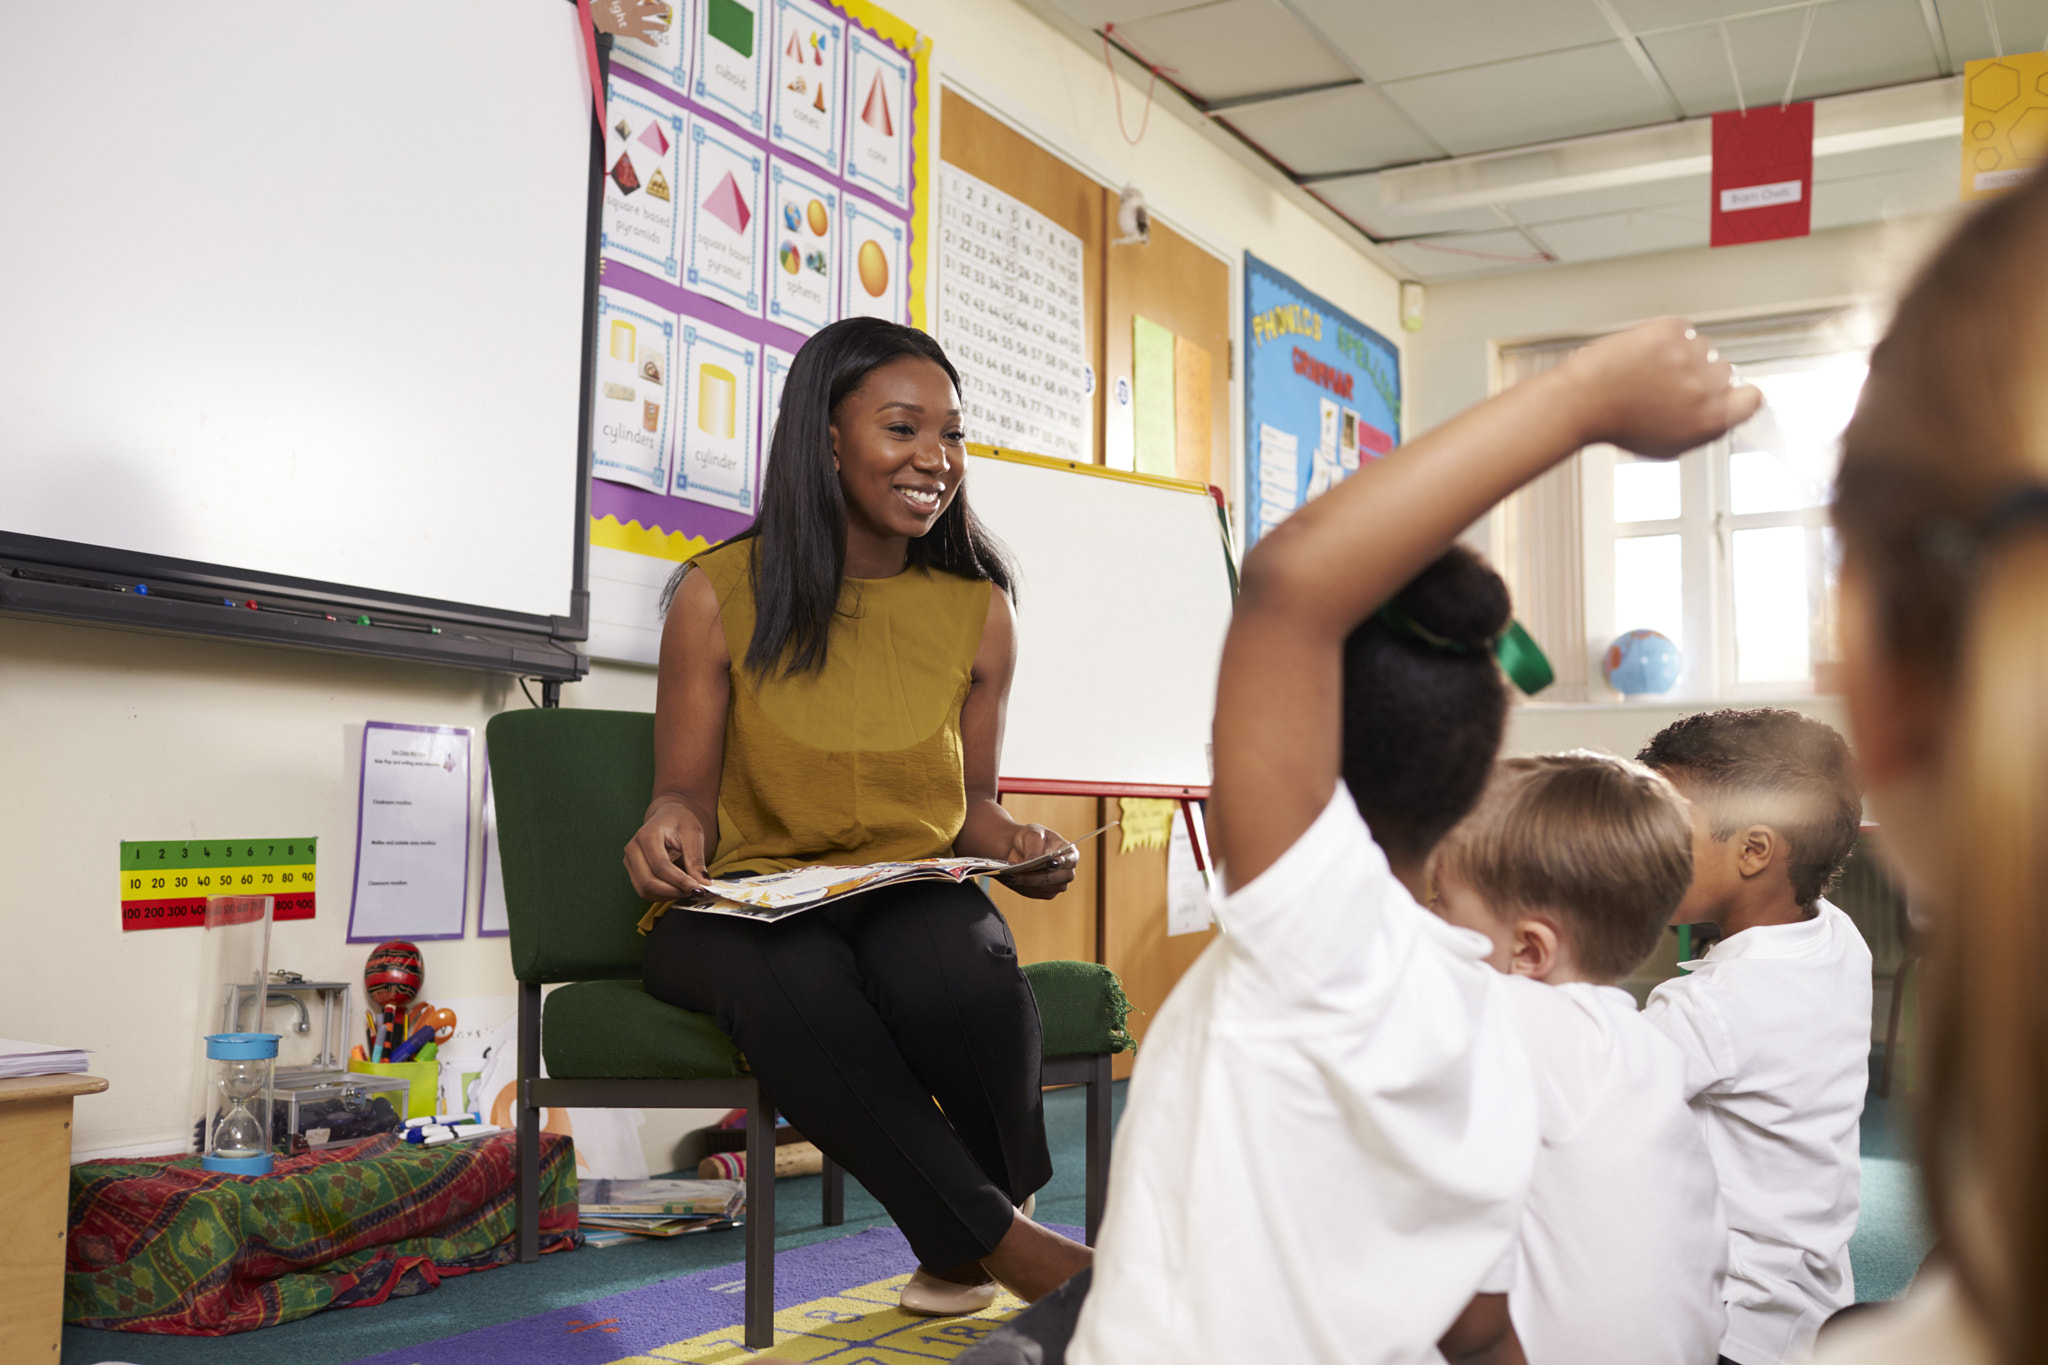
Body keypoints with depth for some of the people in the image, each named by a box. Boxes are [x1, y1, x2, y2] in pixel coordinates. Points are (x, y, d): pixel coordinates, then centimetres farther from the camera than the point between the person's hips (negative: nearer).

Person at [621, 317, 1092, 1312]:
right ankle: (1001, 1241, -21)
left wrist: (1017, 844, -8)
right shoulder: (721, 595, 0)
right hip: (743, 905, -1)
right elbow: (687, 792, 5)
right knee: (794, 983, -39)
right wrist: (671, 827, -20)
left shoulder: (977, 609, 8)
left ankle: (983, 1223, -2)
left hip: (911, 894, 2)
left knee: (956, 971, -36)